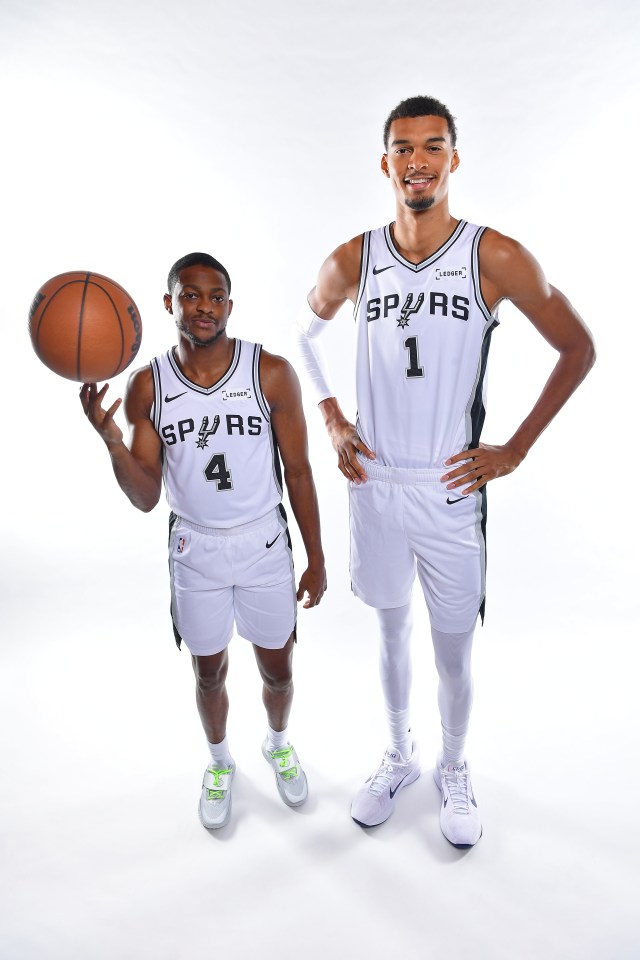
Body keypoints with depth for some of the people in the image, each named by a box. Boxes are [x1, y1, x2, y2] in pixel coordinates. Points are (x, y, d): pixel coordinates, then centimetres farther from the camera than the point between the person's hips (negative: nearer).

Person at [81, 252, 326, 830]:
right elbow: (145, 497, -8)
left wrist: (316, 560, -2)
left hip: (265, 545, -1)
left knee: (277, 669, 15)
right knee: (210, 673, 18)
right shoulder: (147, 386, -7)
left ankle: (279, 744, 49)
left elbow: (298, 471, -5)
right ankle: (220, 761, 49)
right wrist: (110, 437, -26)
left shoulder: (271, 373, -12)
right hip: (196, 550, 1)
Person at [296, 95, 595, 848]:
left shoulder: (496, 259, -8)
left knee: (453, 652, 12)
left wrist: (515, 449, -5)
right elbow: (306, 330, 18)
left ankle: (453, 772, 40)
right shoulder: (352, 261, 0)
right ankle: (398, 758, 44)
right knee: (391, 631, 20)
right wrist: (332, 420, 7)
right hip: (374, 483, 3)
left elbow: (578, 349, 0)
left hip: (452, 490, -2)